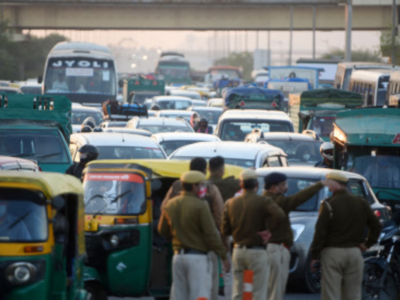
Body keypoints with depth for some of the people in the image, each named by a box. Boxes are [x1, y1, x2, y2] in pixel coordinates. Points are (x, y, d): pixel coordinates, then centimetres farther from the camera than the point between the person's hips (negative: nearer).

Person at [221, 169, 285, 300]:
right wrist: (268, 229, -11)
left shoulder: (230, 203, 5)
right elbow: (279, 215, -26)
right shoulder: (262, 201, -9)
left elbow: (225, 230, 6)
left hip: (238, 251, 5)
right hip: (257, 252, -5)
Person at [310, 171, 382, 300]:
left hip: (332, 252, -5)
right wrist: (368, 243, 14)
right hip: (354, 252, 5)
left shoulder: (329, 204, -10)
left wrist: (314, 255, -6)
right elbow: (376, 226, 10)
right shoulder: (361, 203, 6)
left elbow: (320, 232, -11)